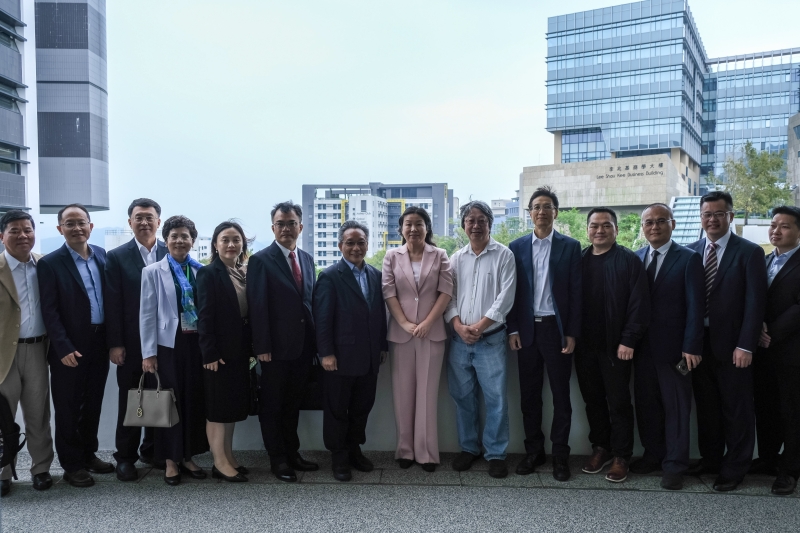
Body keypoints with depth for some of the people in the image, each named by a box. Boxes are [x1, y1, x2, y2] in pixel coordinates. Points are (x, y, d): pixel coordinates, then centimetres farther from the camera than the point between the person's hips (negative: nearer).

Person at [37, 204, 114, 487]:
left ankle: (89, 454, 32)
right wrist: (64, 348, -17)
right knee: (68, 408, 7)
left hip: (99, 345, 5)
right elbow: (49, 311, -12)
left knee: (93, 404, 16)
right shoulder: (50, 263, -9)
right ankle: (72, 465, 20)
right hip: (69, 349, -5)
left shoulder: (102, 256, 6)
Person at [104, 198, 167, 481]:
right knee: (129, 401, 8)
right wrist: (115, 344, -8)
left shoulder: (171, 254, 4)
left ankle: (153, 450, 26)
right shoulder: (116, 257, 1)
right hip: (132, 343, -1)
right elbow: (113, 304, -3)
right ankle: (126, 457, 19)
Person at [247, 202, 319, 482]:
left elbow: (312, 300, 11)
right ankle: (278, 459, 19)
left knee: (292, 404, 17)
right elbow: (258, 307, -12)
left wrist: (315, 342, 7)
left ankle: (292, 453, 28)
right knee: (271, 406, 8)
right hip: (276, 348, -6)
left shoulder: (307, 259, 10)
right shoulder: (261, 260, -8)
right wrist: (262, 347, -16)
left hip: (303, 346, 6)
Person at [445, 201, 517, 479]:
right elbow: (449, 296, 8)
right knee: (463, 396, 10)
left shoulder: (503, 255, -2)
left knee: (496, 398, -2)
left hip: (491, 339, -4)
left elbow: (505, 297, -8)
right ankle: (469, 448, 24)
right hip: (459, 339, 4)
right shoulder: (456, 258, 9)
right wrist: (459, 326, -8)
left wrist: (479, 326, -12)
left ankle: (496, 453, 10)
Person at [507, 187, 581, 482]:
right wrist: (513, 329, -1)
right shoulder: (517, 247, 6)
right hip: (527, 329, 2)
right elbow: (512, 290, 5)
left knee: (560, 394, 5)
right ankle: (533, 451, 20)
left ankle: (560, 455, 15)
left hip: (557, 328, -2)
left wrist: (572, 333, -6)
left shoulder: (570, 246, 1)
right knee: (529, 394, 8)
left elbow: (576, 292, -2)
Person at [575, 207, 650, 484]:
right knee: (593, 400, 13)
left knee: (618, 402, 5)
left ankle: (621, 456, 16)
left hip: (615, 347, -4)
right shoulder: (580, 261, 8)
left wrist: (628, 340, -15)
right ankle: (600, 448, 27)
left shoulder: (629, 261, -5)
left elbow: (639, 304, -9)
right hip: (585, 346, 4)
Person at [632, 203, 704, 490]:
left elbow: (696, 306, -9)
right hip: (642, 346, 4)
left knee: (676, 407, 5)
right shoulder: (636, 258, 8)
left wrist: (692, 347, -14)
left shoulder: (689, 259, -5)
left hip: (673, 346, -4)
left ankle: (674, 465, 15)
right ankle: (653, 455, 26)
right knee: (646, 404, 11)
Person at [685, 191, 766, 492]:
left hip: (732, 345, -4)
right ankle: (709, 458, 31)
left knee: (736, 410, 7)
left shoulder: (749, 252, -5)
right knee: (706, 406, 15)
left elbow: (755, 302, -10)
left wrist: (745, 346, -15)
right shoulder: (691, 252, 7)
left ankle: (735, 468, 21)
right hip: (699, 342, 4)